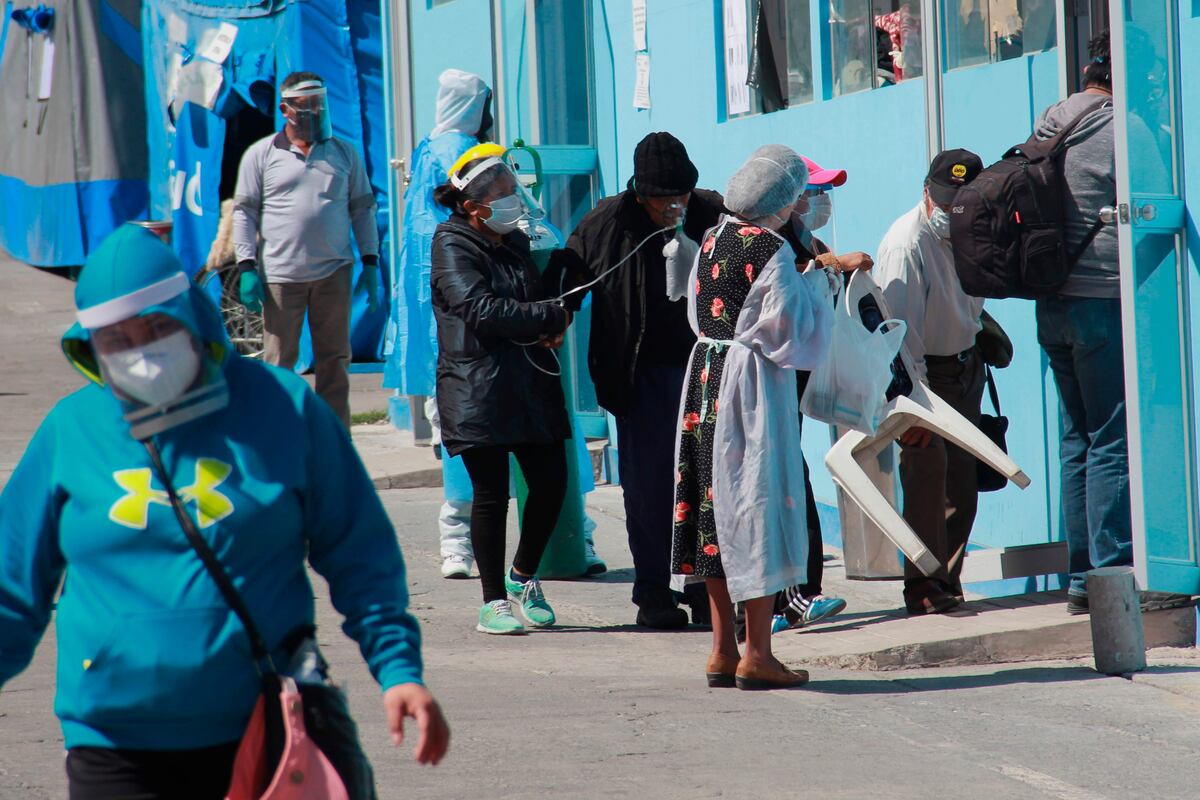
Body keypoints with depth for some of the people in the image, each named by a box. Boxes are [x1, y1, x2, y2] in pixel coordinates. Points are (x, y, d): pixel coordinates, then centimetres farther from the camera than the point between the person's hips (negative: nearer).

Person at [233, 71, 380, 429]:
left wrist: (370, 262, 8)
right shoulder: (261, 155, 4)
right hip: (281, 275, -2)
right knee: (279, 361, 0)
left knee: (334, 360, 5)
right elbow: (244, 212, 4)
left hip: (334, 273, 2)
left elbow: (362, 209, 15)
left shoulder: (345, 153, 11)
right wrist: (247, 268, -5)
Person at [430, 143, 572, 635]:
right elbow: (480, 310, -19)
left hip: (531, 382, 7)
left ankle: (523, 577, 26)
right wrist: (552, 317, -13)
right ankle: (494, 601, 8)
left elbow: (538, 295, 26)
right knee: (491, 493, -3)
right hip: (478, 387, -7)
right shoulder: (453, 245, -7)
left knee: (552, 482, 4)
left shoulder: (516, 242, 15)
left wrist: (552, 333, 2)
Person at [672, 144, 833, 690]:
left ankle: (722, 649, 14)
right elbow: (790, 327, -14)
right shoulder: (772, 250, -14)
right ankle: (756, 654, -2)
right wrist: (818, 287, 3)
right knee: (759, 502, -2)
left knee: (715, 505, 10)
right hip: (754, 384, -7)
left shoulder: (713, 240, 8)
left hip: (706, 377, 7)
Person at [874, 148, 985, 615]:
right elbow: (902, 328, -25)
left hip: (964, 365, 7)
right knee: (928, 473, -13)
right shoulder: (907, 243, -21)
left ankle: (947, 583, 12)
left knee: (962, 480, 5)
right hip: (919, 371, -7)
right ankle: (923, 587, -9)